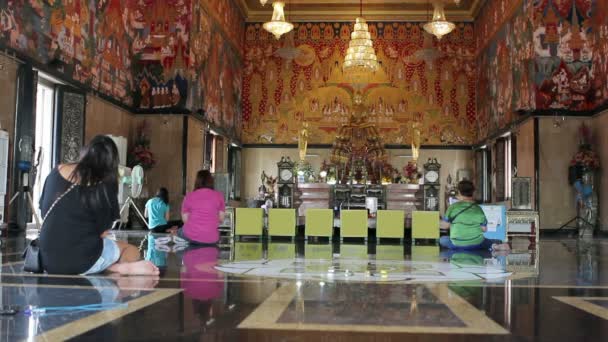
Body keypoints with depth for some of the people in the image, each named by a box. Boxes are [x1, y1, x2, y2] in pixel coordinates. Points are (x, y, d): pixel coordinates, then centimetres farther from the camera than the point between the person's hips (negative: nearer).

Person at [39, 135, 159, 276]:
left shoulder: (57, 172, 8)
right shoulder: (105, 186, -6)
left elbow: (43, 211, 16)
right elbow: (102, 232, -4)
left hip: (48, 259, 4)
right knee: (131, 250, 19)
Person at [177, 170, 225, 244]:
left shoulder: (189, 196, 1)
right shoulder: (219, 195, 1)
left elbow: (185, 219, 6)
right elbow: (221, 218, 5)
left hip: (191, 236, -1)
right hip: (211, 239, 2)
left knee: (180, 231, 33)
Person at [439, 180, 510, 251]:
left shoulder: (453, 207, -8)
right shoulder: (478, 209, -1)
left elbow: (445, 225, -3)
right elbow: (484, 229, 1)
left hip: (457, 245, -2)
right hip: (476, 244, 2)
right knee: (498, 242, 25)